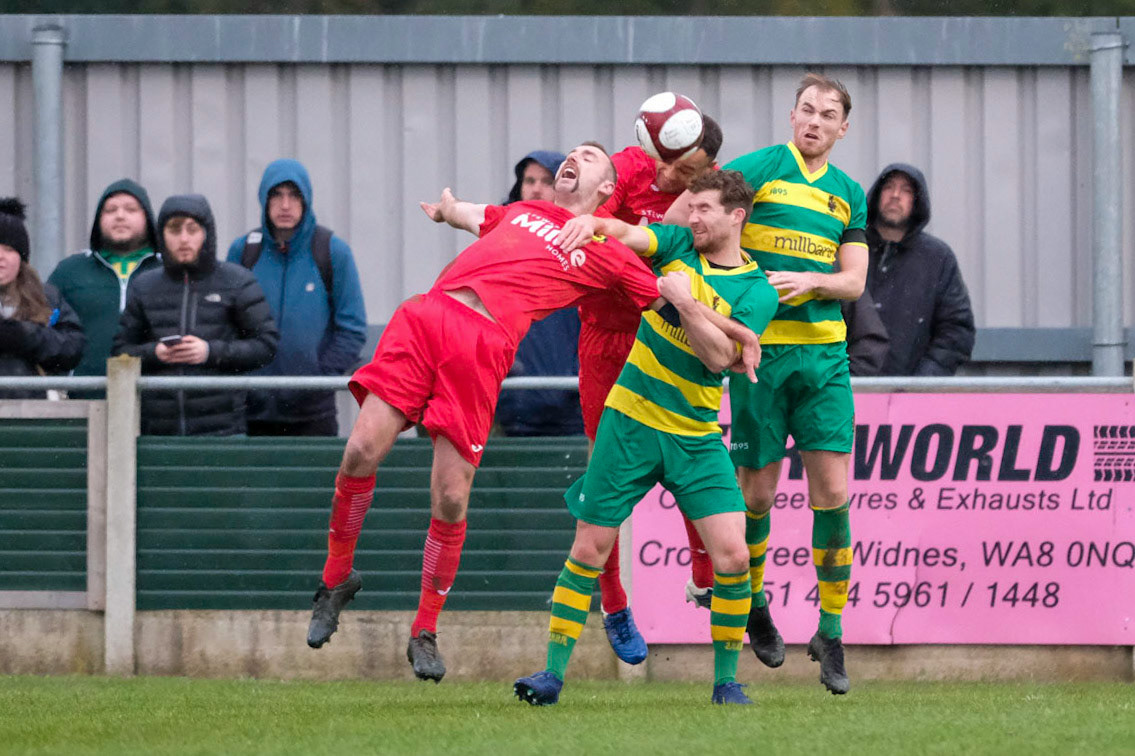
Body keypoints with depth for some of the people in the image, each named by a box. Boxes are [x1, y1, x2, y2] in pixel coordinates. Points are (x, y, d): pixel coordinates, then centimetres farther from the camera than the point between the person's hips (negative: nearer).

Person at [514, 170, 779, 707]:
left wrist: (686, 302, -24)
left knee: (732, 555, -12)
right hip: (630, 421, 1)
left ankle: (726, 680, 3)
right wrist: (588, 222, -31)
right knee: (589, 549, -1)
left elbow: (720, 356, -14)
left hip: (695, 436, -1)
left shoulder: (757, 290, -4)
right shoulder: (678, 247, 4)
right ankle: (553, 673, 7)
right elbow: (626, 234, -12)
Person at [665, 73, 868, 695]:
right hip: (761, 351, -3)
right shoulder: (763, 168, -1)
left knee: (833, 492, -4)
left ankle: (831, 634, 5)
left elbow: (854, 280, 9)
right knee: (758, 491, 1)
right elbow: (686, 208, -10)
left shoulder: (848, 193, 13)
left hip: (825, 352, 3)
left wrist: (810, 280, -10)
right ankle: (752, 603, 26)